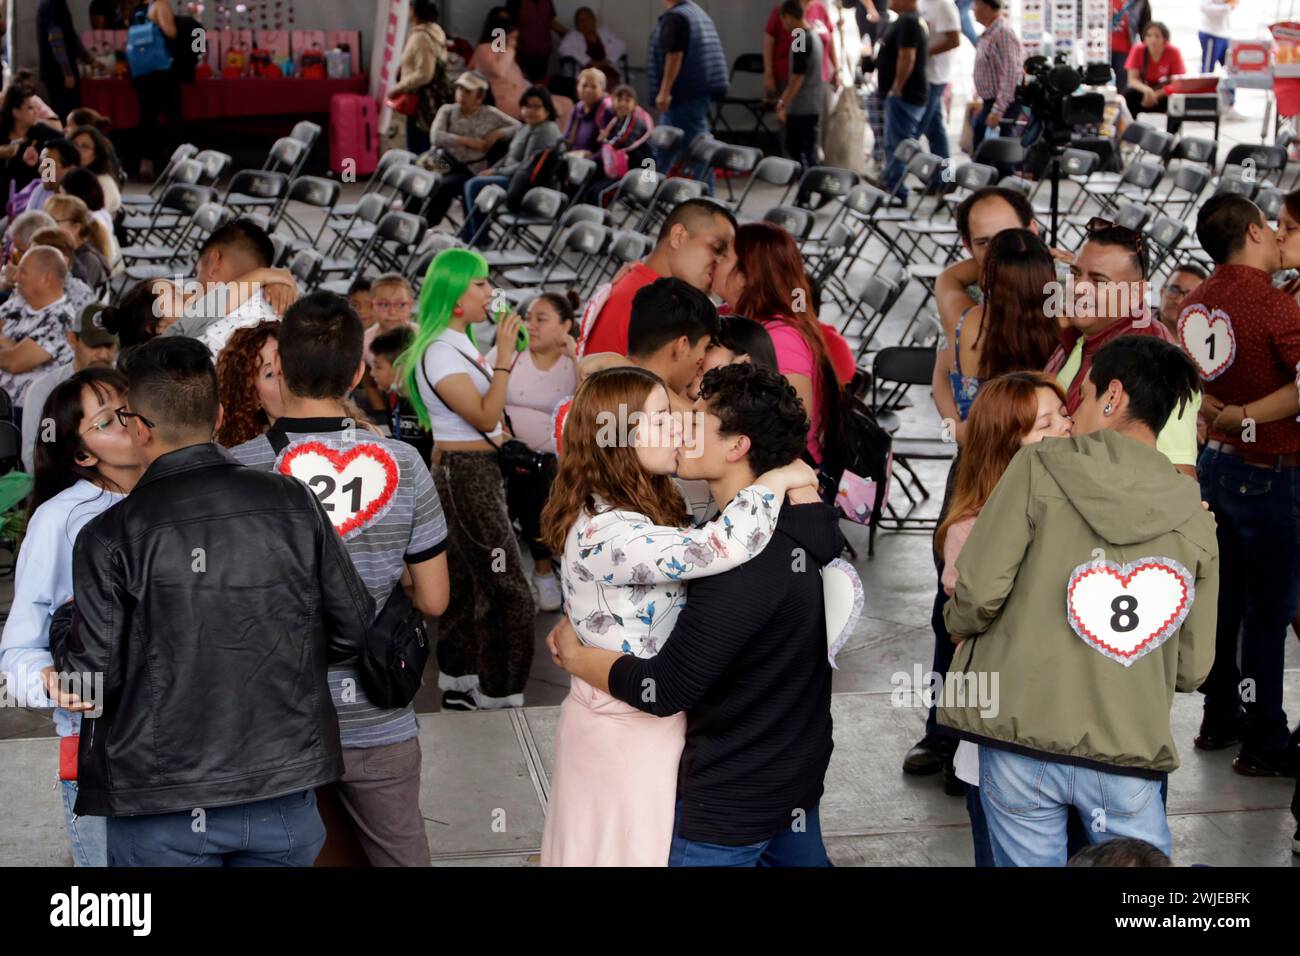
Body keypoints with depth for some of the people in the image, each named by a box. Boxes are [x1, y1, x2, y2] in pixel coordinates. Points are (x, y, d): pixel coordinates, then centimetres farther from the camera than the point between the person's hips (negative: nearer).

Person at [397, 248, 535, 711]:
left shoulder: (460, 344, 14)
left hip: (475, 473, 10)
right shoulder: (441, 352, -17)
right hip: (467, 476, -10)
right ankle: (499, 699, -6)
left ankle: (459, 691, 22)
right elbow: (485, 416, -24)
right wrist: (503, 357, -23)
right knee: (507, 591, -10)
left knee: (466, 585, 14)